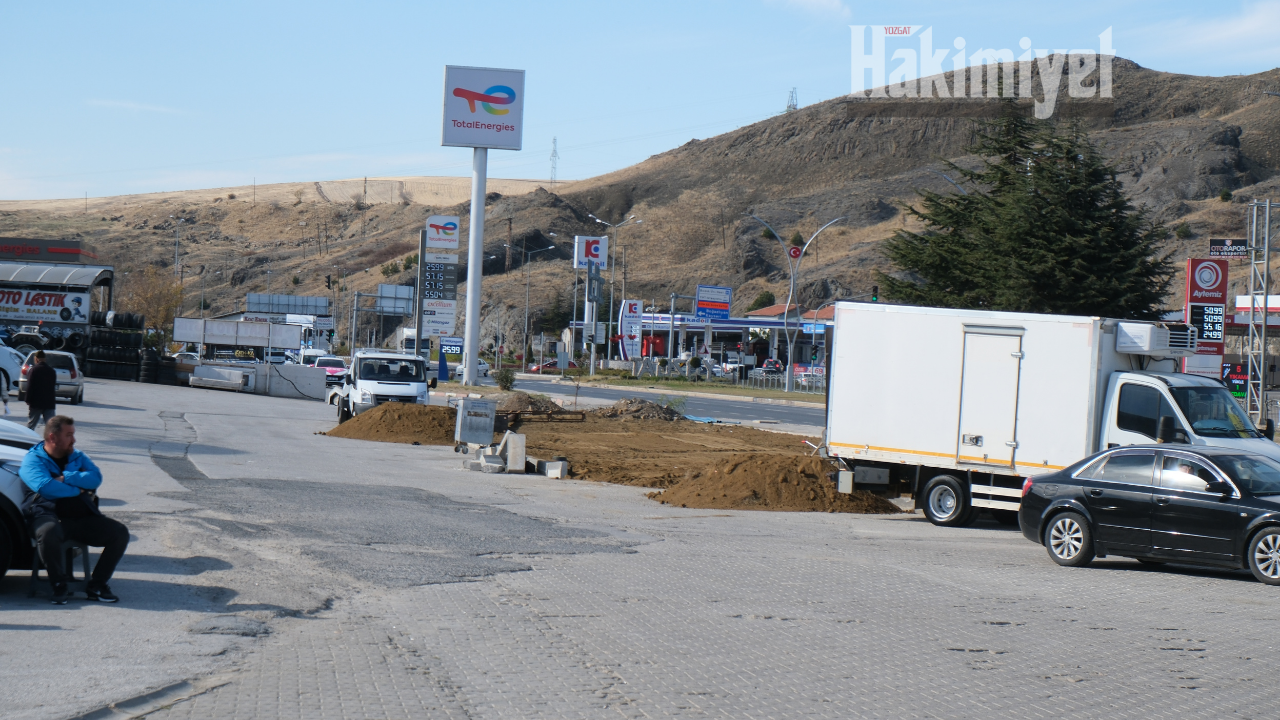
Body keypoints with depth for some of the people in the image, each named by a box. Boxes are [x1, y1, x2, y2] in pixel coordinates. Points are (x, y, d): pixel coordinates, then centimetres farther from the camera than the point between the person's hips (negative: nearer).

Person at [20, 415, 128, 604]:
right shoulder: (33, 459, 1)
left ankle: (96, 586, -6)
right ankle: (59, 586, -19)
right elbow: (45, 486, -18)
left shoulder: (77, 457, 19)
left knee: (120, 533, -13)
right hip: (49, 515, -5)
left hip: (82, 518, 6)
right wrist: (77, 490, -7)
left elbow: (95, 478, -1)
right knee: (48, 532, -41)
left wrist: (65, 478, -12)